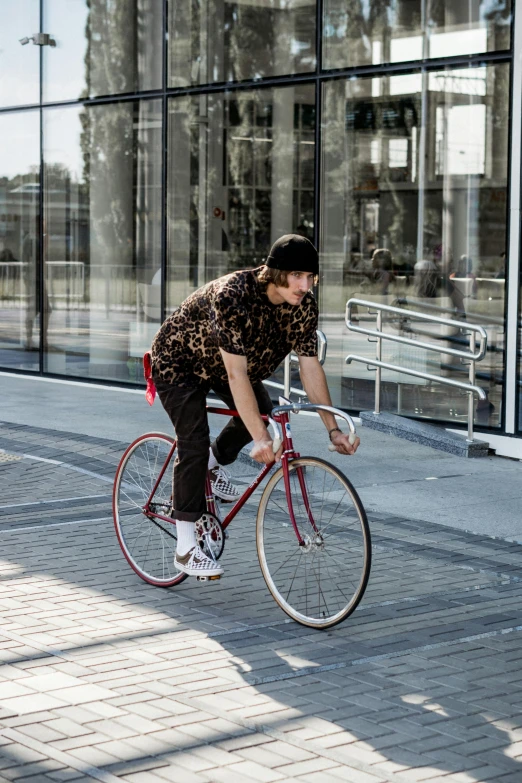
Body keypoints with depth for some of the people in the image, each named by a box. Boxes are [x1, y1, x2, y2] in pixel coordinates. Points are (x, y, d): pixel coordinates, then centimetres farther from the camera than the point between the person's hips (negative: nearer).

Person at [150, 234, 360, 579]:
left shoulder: (304, 305, -19)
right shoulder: (232, 296, -39)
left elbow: (311, 366, -14)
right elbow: (236, 374, -42)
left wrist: (333, 428, -19)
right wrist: (261, 440, -45)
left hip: (218, 362, 7)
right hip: (178, 361, -7)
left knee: (260, 410, -14)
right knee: (194, 443, -16)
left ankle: (217, 463, 16)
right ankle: (186, 548, -9)